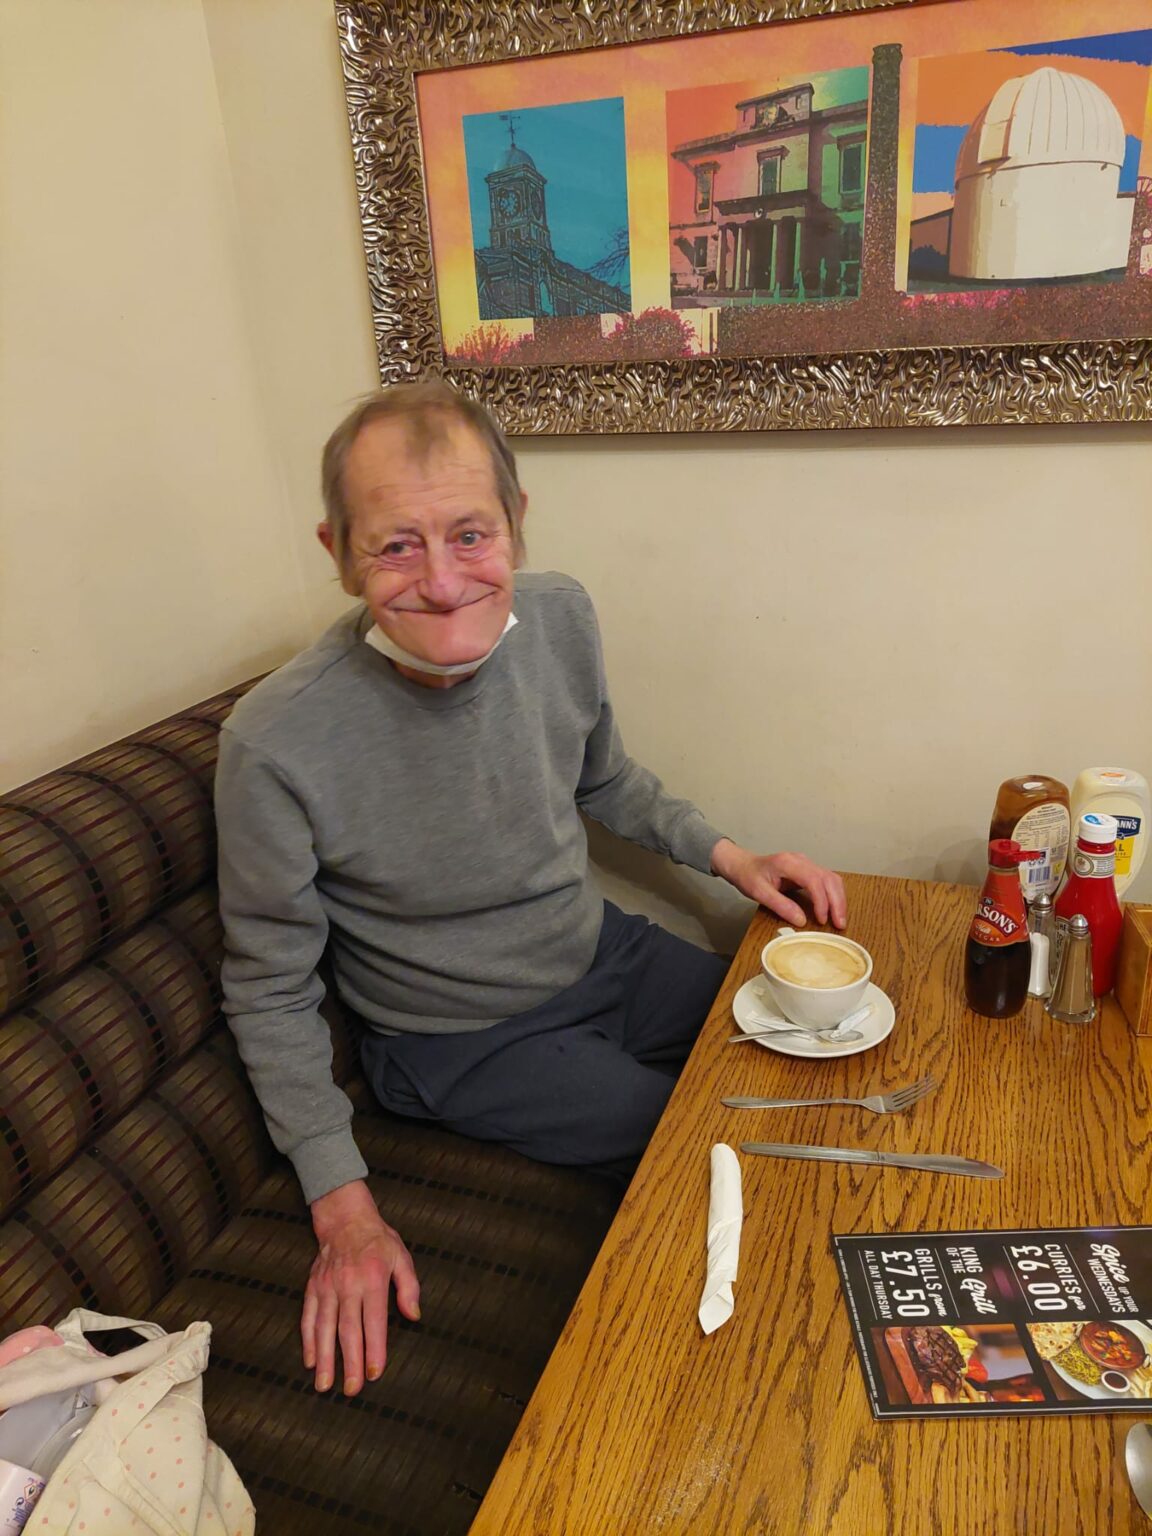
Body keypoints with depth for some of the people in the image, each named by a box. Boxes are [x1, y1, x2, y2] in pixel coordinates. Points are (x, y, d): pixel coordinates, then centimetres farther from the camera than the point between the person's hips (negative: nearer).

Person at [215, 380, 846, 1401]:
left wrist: (730, 857, -2)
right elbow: (269, 989, -15)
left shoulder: (560, 618, -13)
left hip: (607, 956, 6)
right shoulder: (276, 745, -29)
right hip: (465, 1044, -5)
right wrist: (343, 1207, -16)